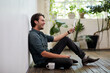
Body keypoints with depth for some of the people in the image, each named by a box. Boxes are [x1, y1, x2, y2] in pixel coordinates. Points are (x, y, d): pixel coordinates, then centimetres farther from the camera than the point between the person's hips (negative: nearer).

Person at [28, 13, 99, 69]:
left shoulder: (40, 34, 11)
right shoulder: (33, 35, -21)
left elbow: (55, 38, 20)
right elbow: (43, 54, -26)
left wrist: (68, 32, 21)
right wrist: (61, 56, -22)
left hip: (49, 55, 10)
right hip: (43, 62, -10)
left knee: (66, 39, 9)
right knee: (69, 62, -32)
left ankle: (85, 58, 10)